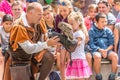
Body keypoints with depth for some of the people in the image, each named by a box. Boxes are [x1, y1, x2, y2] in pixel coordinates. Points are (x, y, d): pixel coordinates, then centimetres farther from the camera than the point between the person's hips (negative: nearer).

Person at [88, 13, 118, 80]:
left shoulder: (108, 31, 11)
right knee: (97, 56, -37)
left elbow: (111, 44, 9)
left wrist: (106, 50, -11)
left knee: (115, 56, -29)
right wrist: (100, 50, -17)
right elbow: (91, 44, -3)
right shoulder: (91, 31, 3)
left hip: (107, 50, 3)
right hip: (96, 50, -3)